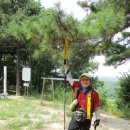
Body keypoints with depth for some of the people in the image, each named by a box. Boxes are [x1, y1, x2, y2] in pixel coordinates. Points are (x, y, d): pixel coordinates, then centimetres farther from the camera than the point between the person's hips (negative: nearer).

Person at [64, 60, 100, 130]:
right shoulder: (77, 89, 1)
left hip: (86, 119, -2)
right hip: (76, 117, 2)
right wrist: (65, 64, 6)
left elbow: (97, 107, -1)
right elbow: (69, 78, 6)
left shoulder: (94, 93, -6)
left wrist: (98, 118, -2)